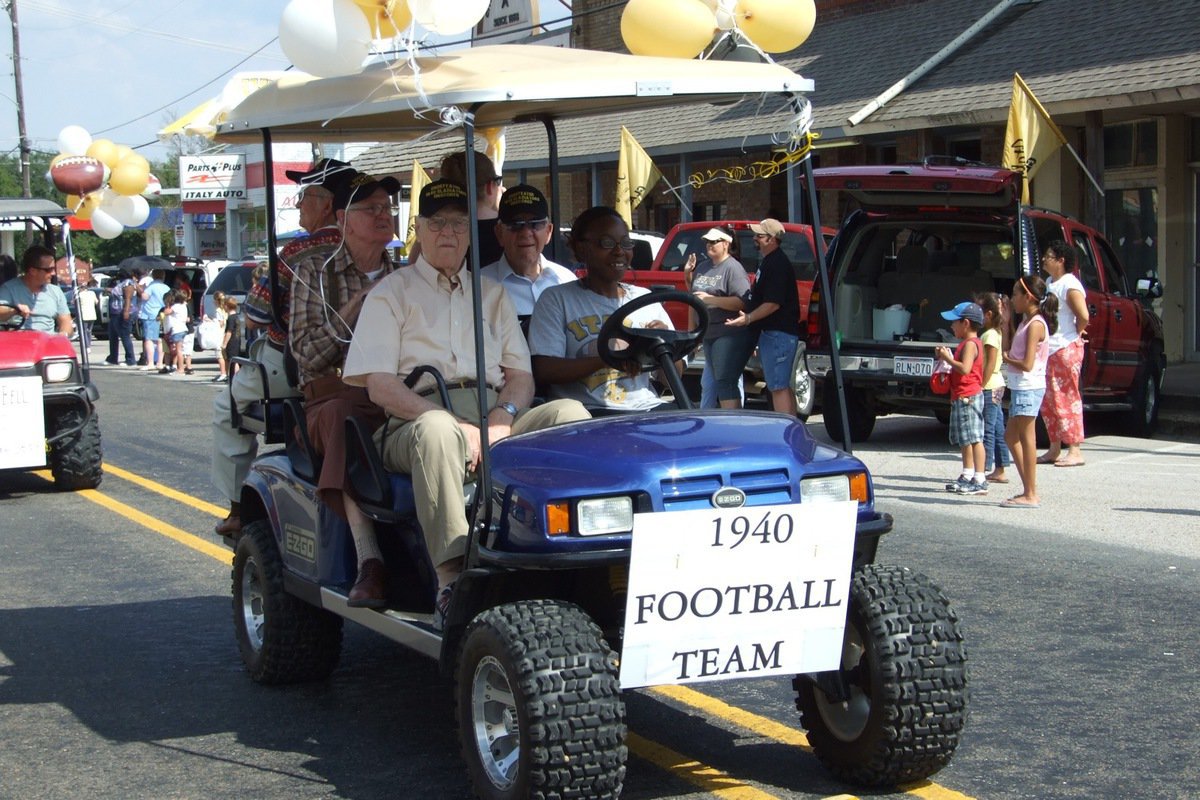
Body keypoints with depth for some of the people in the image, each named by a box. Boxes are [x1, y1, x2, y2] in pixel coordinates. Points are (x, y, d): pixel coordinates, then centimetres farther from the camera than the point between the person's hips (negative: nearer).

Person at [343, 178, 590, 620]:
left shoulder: (491, 293, 25)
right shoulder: (391, 293, 12)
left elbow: (521, 375, 17)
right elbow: (379, 385, -1)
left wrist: (501, 418, -8)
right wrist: (456, 425, -15)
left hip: (495, 421, 4)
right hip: (415, 422, -4)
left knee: (570, 414, -24)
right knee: (436, 431, -40)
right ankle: (453, 580, -46)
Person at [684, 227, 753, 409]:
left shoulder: (733, 268, -12)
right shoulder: (704, 267, 14)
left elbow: (742, 302, -21)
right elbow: (693, 292, 29)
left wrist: (711, 299, -21)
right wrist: (687, 274, 11)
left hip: (729, 334, -9)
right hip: (709, 333, 9)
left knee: (724, 382, -14)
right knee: (716, 382, 13)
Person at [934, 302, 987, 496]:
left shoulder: (970, 344, -13)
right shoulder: (967, 343, 20)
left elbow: (965, 368, -26)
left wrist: (947, 358, -17)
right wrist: (946, 357, 13)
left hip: (968, 397, -11)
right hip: (962, 397, 11)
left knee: (974, 438, -12)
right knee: (964, 439, 16)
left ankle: (980, 481, -13)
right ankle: (967, 476, 23)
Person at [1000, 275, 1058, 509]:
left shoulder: (1035, 324, -15)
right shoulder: (1026, 321, 14)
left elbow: (1027, 364, -21)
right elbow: (1010, 351, 13)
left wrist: (1006, 359, -6)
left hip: (1028, 388, -10)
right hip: (1020, 387, 10)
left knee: (1026, 438, -6)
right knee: (1012, 437, 15)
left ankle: (1030, 495, -2)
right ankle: (1029, 490, 20)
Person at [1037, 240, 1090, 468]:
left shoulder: (1070, 285, -14)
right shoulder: (1049, 283, 15)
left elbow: (1083, 316, -22)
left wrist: (1076, 333, -6)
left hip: (1066, 349, -9)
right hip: (1048, 349, 9)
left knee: (1067, 400, -8)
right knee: (1048, 401, 11)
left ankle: (1075, 451, -5)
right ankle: (1055, 449, 19)